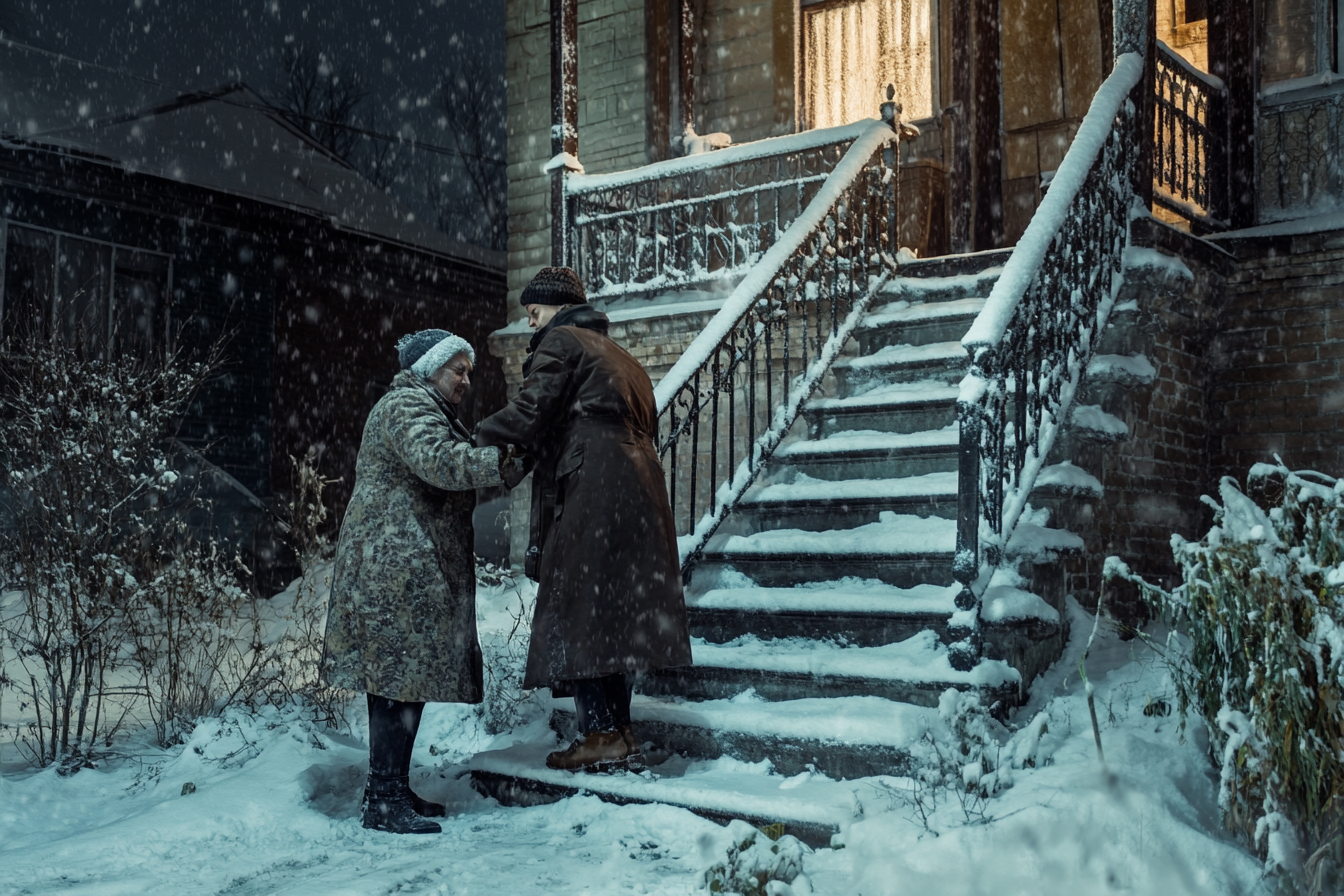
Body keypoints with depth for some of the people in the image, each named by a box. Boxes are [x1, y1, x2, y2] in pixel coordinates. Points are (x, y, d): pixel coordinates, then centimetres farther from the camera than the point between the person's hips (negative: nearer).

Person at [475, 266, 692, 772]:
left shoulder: (561, 342, 1)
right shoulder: (616, 355, 26)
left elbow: (529, 414, -13)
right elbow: (647, 424, 22)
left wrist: (473, 439, -2)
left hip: (589, 493, -9)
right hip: (636, 493, 9)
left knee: (580, 609, -5)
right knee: (615, 610, 10)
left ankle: (602, 734, -5)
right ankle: (620, 731, 13)